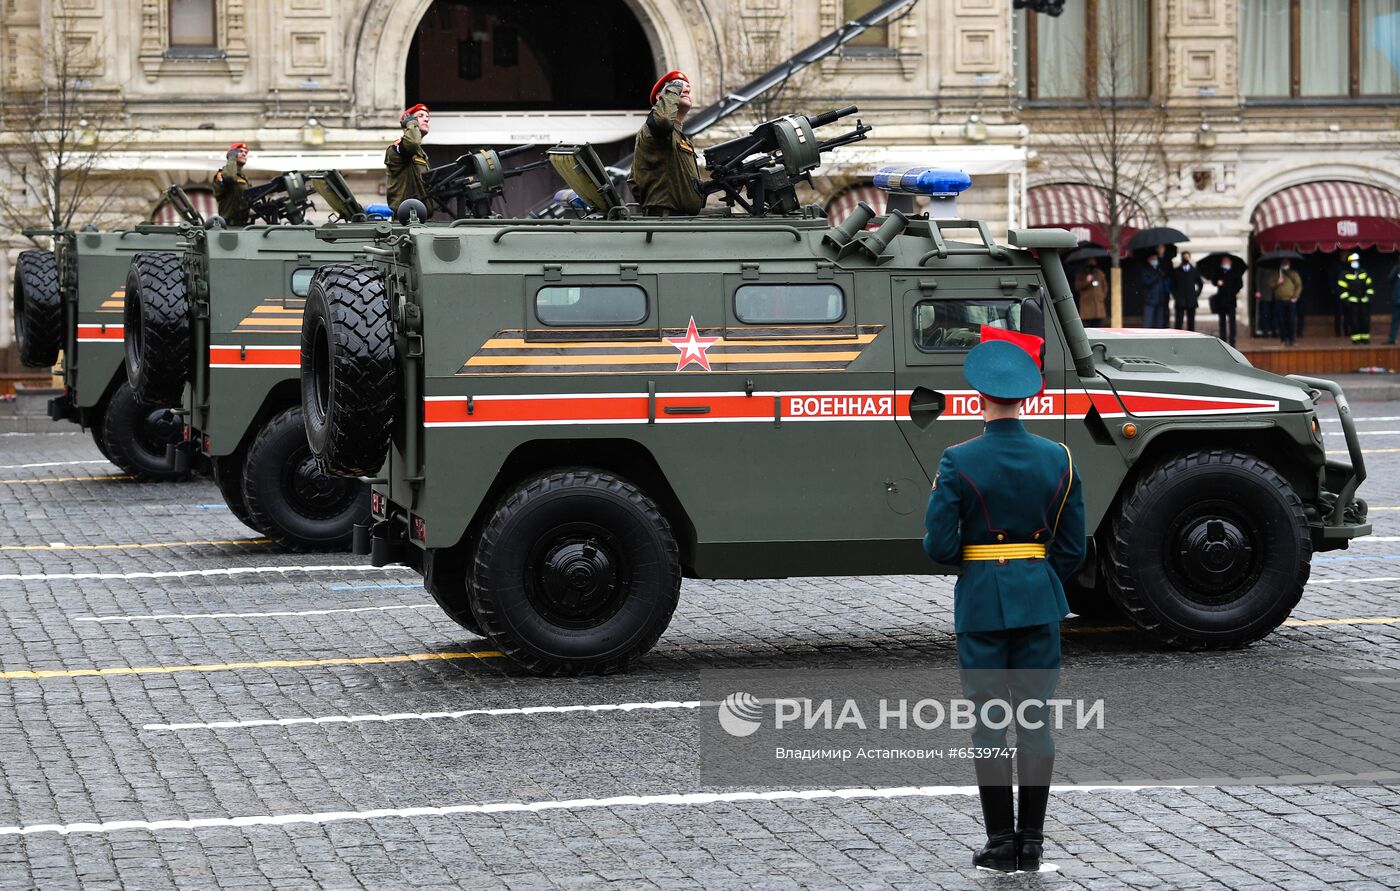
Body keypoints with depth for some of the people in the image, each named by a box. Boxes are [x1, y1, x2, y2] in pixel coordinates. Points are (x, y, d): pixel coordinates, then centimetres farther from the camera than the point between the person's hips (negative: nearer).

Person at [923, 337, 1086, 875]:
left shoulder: (958, 462, -10)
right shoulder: (1058, 459, -1)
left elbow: (938, 546, -11)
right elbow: (1073, 548, 3)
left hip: (981, 601, -3)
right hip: (1039, 600, 3)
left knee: (989, 722, 3)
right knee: (1035, 719, 7)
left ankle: (1001, 844, 4)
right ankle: (1031, 844, 9)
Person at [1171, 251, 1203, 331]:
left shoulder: (1194, 271, 8)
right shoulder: (1176, 271, 5)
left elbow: (1200, 284, 17)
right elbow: (1172, 285, 11)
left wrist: (1197, 295, 8)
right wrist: (1175, 295, 1)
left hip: (1191, 301, 2)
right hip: (1180, 301, -2)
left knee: (1191, 322, 3)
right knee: (1178, 322, -8)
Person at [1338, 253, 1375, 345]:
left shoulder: (1364, 273, 12)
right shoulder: (1345, 275, 1)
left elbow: (1370, 285, 16)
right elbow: (1341, 288, -2)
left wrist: (1369, 296, 4)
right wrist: (1346, 299, -10)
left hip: (1364, 301, 3)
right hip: (1352, 302, -3)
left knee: (1365, 320, 0)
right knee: (1354, 321, -6)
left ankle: (1365, 337, 9)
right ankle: (1355, 338, 0)